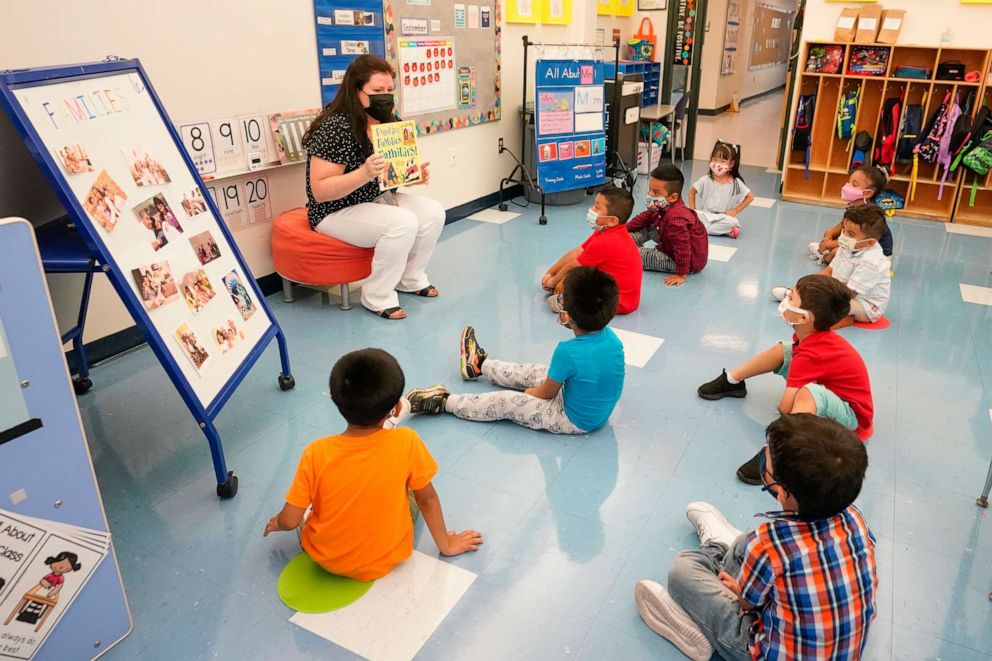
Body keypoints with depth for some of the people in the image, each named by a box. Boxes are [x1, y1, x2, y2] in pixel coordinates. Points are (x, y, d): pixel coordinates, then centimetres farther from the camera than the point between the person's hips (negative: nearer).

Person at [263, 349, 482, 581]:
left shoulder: (316, 453, -24)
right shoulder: (407, 443, -24)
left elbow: (289, 521, -15)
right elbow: (427, 499, -10)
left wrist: (276, 523, 10)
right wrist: (446, 544, 7)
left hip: (325, 559, 1)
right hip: (385, 561, 0)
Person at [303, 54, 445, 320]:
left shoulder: (388, 123, 2)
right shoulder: (335, 128, -22)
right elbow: (319, 191, -25)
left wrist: (414, 175, -8)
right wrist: (365, 173, -39)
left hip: (376, 200, 8)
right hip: (336, 212, -8)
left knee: (433, 212, -9)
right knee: (403, 222, -29)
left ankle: (410, 278, 12)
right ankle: (377, 296, -11)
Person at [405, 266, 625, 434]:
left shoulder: (567, 352, -33)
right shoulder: (613, 339, -13)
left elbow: (546, 394, -13)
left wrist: (527, 392, 5)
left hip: (574, 420, -8)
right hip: (600, 410, 8)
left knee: (506, 402, -1)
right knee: (536, 372, 23)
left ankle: (444, 402, 15)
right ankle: (480, 365, 43)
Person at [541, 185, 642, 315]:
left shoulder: (603, 243, -26)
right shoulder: (608, 232, 4)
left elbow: (572, 266, -13)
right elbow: (576, 253, 8)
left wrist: (553, 281, 4)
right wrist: (550, 273, 10)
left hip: (618, 302, -11)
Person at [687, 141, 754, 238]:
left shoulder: (735, 183, -3)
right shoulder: (706, 179, -3)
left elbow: (750, 197, 4)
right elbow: (691, 192, 8)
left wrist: (735, 211, -3)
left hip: (723, 218, -1)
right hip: (705, 215, 1)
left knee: (732, 222, -34)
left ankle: (701, 228, -25)